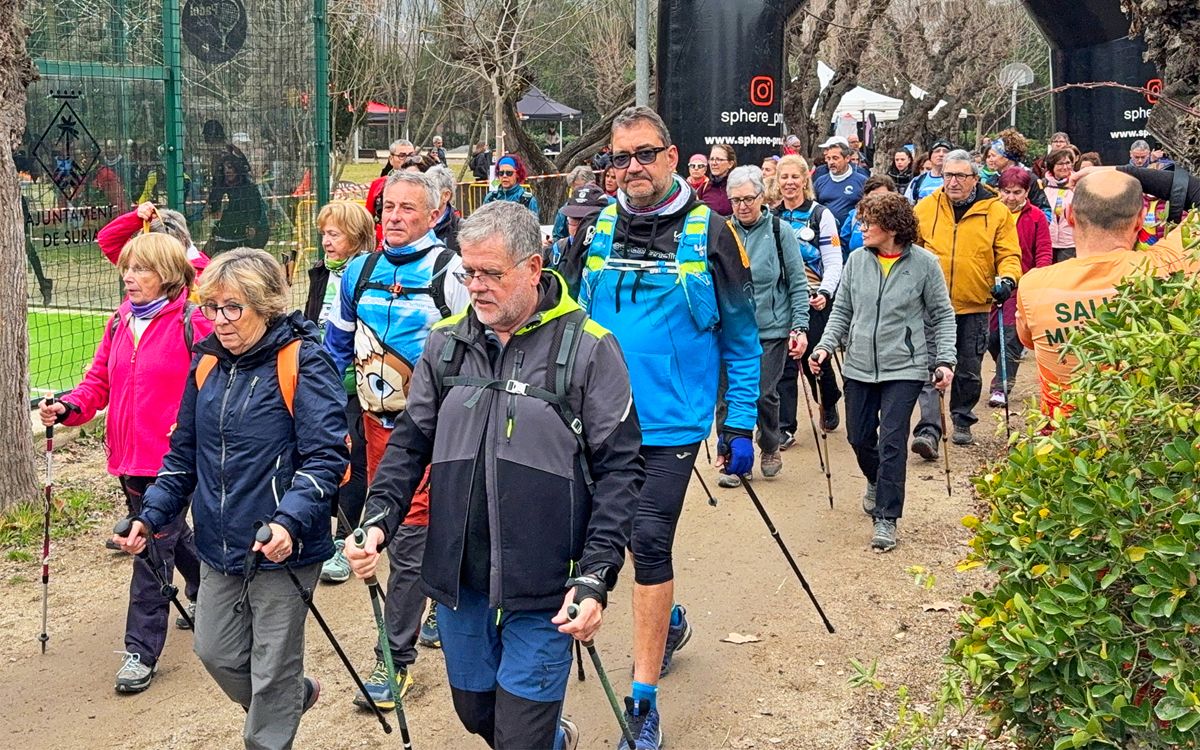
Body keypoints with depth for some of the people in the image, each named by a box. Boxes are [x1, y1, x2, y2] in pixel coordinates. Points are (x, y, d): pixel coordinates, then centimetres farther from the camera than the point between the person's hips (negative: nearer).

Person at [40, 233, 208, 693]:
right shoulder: (119, 326, 10)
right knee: (170, 534, 23)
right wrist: (68, 408, -8)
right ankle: (206, 590, 48)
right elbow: (99, 382, 10)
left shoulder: (192, 324, -11)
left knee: (153, 548, -5)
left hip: (171, 459, -7)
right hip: (128, 456, 7)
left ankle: (142, 650, 2)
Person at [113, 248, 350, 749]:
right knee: (216, 653, 18)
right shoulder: (208, 362, 6)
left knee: (273, 670, 6)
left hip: (282, 552, -7)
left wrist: (290, 522, -33)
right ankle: (296, 695, 43)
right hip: (219, 548, 7)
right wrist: (153, 514, 3)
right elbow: (184, 451, 14)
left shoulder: (302, 363, -14)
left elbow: (326, 457, -19)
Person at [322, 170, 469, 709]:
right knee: (384, 522, 16)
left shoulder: (449, 271, -9)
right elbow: (337, 345, 18)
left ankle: (395, 661, 1)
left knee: (409, 535, -8)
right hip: (377, 419, 7)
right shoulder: (359, 272, 8)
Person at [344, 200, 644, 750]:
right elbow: (410, 442, 11)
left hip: (543, 589, -5)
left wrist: (596, 578, -14)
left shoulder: (588, 348, -9)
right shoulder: (446, 342, 4)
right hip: (459, 581, 5)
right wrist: (379, 520, -6)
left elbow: (619, 468, -8)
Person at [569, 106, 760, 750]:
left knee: (649, 545, -7)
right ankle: (668, 622, 46)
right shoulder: (596, 229, 3)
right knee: (641, 544, 17)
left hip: (669, 426, -4)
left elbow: (741, 340, 0)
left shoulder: (709, 234, -6)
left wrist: (740, 426, -2)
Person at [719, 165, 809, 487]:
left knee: (764, 394, -1)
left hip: (770, 330, -2)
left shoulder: (780, 231, -2)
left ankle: (770, 449, 25)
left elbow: (798, 284, 1)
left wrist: (799, 327, -5)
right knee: (727, 397, 1)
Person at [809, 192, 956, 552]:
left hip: (904, 367, -4)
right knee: (859, 438, 13)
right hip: (859, 366, 4)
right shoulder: (857, 260, 2)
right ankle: (877, 483, 45)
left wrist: (945, 360, -8)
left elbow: (943, 316, 1)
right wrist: (825, 346, -3)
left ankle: (886, 518, 3)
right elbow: (842, 310, 10)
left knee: (891, 441, -8)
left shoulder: (924, 263, -6)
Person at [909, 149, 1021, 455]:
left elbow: (1009, 255, 2)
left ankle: (962, 421, 32)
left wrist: (1007, 278, -16)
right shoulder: (925, 208, 3)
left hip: (975, 306, 1)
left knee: (969, 370, 13)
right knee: (930, 367, -11)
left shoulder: (996, 211, 0)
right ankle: (928, 430, -14)